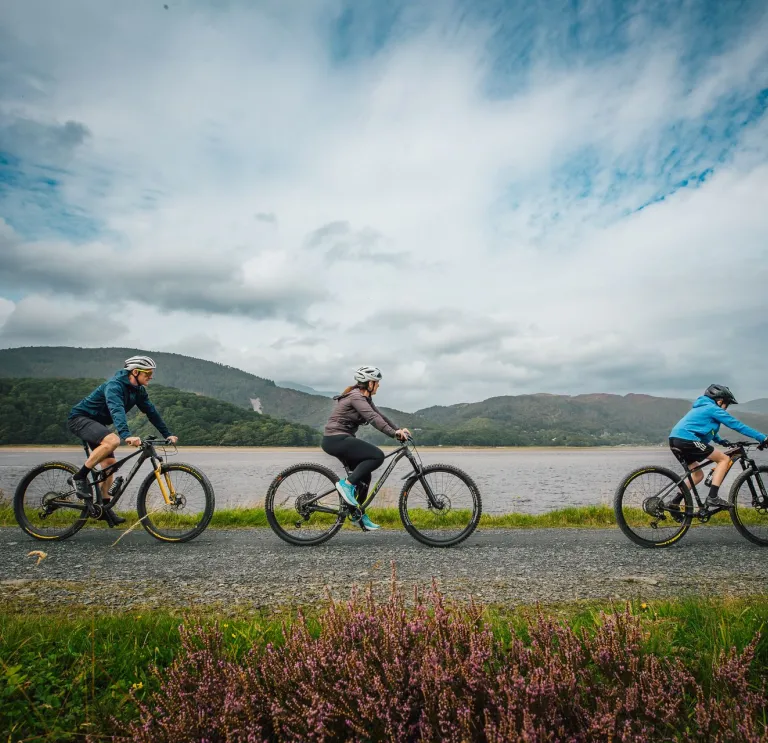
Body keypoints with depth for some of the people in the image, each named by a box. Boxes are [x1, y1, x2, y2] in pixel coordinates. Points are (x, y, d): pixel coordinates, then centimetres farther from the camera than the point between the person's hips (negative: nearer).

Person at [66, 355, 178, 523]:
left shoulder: (138, 390, 0)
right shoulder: (114, 385, -28)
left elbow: (151, 411, 3)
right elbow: (117, 410, -45)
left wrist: (167, 434, -3)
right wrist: (126, 435, -59)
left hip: (95, 422, 9)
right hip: (79, 418, -9)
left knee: (110, 463, 2)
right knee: (113, 440, -33)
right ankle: (79, 478, -19)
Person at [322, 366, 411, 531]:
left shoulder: (364, 398, 13)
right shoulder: (356, 396, -17)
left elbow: (379, 415, 10)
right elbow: (373, 418, -29)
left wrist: (399, 429, -1)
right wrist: (394, 433, -35)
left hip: (341, 440, 10)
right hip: (336, 440, -10)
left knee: (364, 476, 12)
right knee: (377, 456, -17)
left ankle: (358, 515, 22)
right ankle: (346, 484, -12)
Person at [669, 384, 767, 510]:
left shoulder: (702, 407, 29)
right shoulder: (713, 409, 1)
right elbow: (737, 425, 1)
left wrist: (720, 441, 41)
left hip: (674, 441, 10)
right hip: (687, 440, -10)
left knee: (698, 475, 21)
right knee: (725, 459, 0)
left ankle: (674, 503, 15)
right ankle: (712, 498, -8)